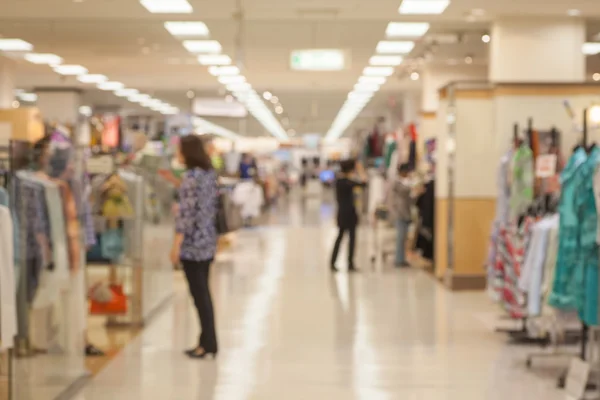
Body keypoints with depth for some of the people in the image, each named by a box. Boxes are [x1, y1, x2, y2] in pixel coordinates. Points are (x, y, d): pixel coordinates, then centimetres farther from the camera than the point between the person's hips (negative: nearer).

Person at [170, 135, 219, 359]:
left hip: (193, 243, -8)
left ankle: (208, 344, 4)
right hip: (208, 242, 8)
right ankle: (207, 342, 19)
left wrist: (176, 245, -14)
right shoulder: (210, 173, 9)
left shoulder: (191, 176, -16)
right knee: (203, 293, 14)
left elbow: (187, 213, -18)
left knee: (199, 294, -1)